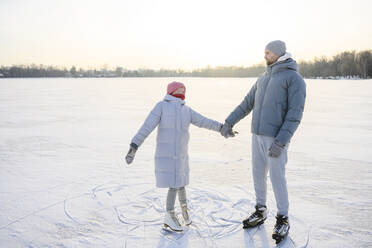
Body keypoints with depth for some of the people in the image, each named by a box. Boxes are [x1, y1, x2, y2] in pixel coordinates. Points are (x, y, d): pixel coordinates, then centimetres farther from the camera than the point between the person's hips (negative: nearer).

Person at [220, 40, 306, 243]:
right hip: (258, 135, 7)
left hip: (276, 138, -7)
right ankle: (260, 212, 31)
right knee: (258, 174, 13)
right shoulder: (263, 78, 14)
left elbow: (295, 114, -17)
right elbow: (247, 104, 17)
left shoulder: (295, 78, -10)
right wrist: (228, 123, 10)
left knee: (277, 178, -2)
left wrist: (281, 142, -24)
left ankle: (283, 219, 18)